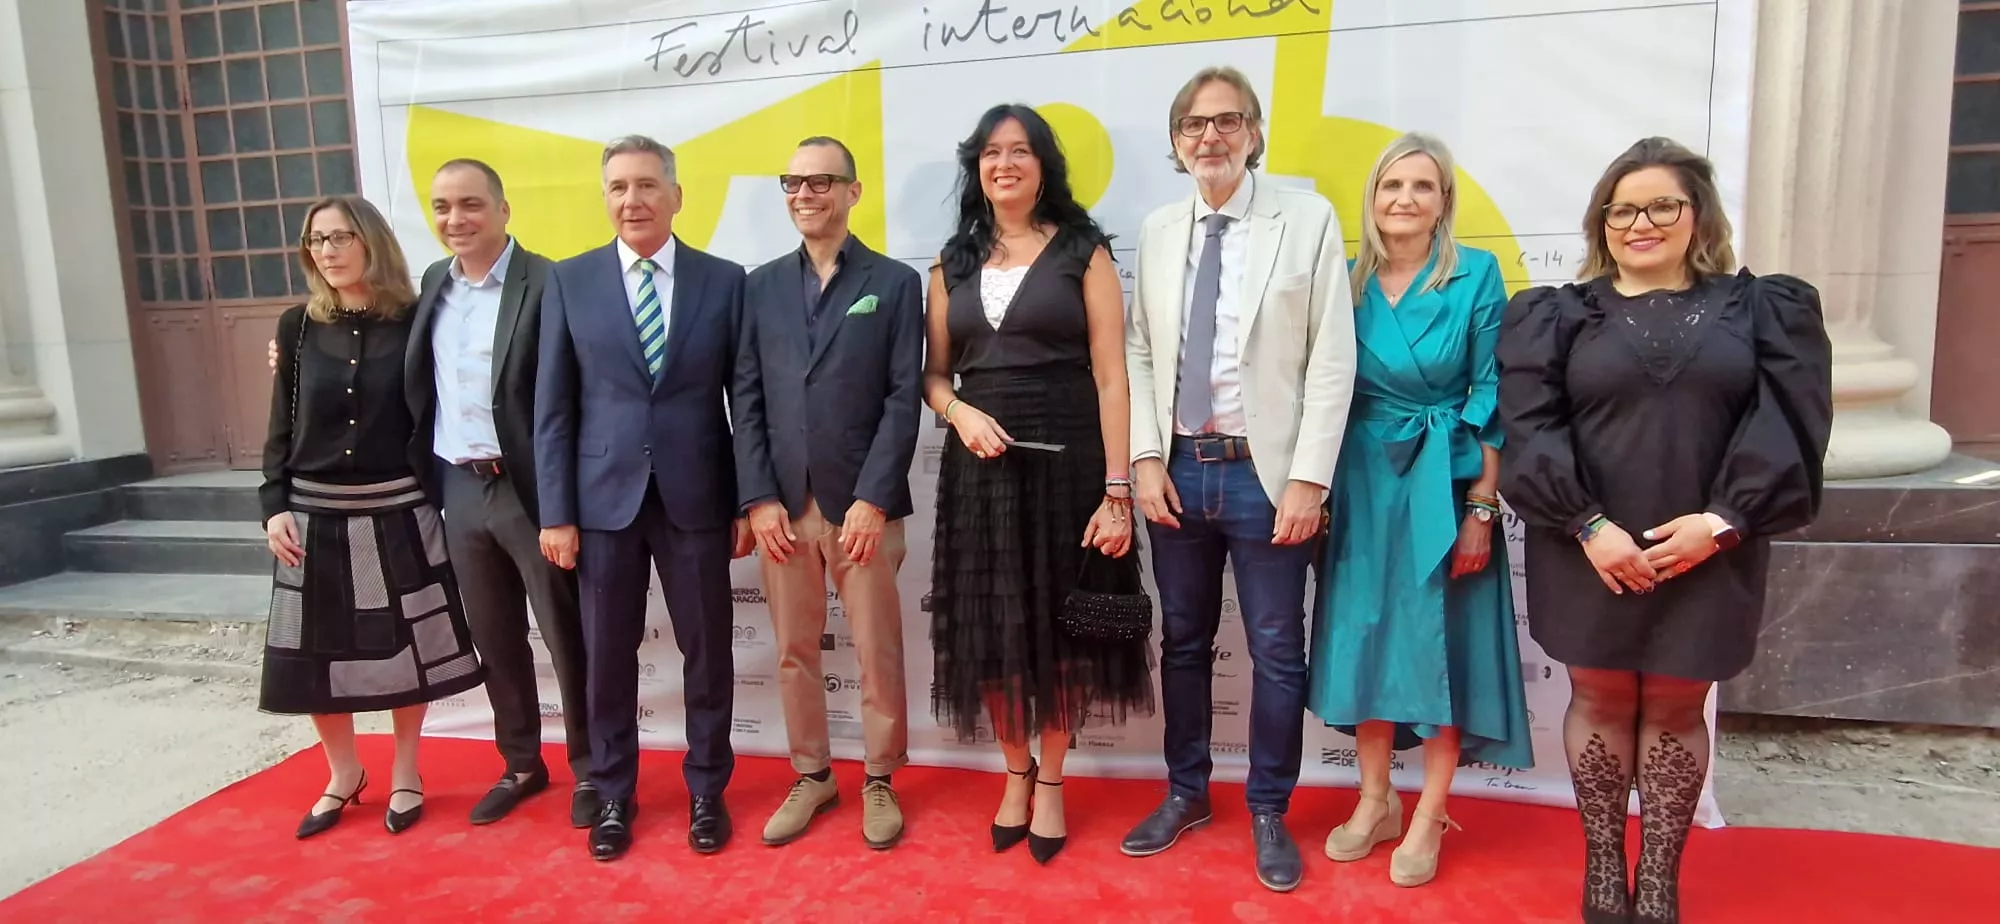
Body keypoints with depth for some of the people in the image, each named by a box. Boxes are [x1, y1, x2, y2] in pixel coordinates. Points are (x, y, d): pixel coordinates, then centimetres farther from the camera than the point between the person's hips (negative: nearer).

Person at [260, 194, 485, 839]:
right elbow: (281, 427, 6)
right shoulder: (299, 327, 3)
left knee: (403, 647, 7)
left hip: (398, 513, -2)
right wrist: (274, 507, -2)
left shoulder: (414, 323, -3)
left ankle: (405, 775, 26)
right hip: (316, 516, 2)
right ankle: (343, 775, 29)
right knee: (319, 652, 8)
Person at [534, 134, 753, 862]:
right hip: (604, 496, 1)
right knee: (607, 655, 11)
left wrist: (750, 501, 0)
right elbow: (553, 407, 2)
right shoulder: (569, 281, 3)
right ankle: (613, 795, 30)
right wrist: (555, 512, -3)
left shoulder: (723, 280, 1)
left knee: (706, 651, 9)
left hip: (697, 497, 0)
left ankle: (706, 790, 28)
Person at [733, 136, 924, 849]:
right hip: (782, 505, 3)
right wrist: (759, 498, -3)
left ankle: (879, 781, 23)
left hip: (863, 504, -3)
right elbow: (746, 398, 7)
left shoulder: (894, 282, 3)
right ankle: (811, 776, 28)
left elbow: (904, 398, -4)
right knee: (794, 652, 11)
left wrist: (872, 499, -12)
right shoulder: (761, 285, 11)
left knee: (878, 653, 5)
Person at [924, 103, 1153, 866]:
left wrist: (1117, 491, -14)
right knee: (989, 628, 8)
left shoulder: (1084, 252, -1)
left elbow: (1110, 378, -7)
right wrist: (961, 413, -11)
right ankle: (1015, 771, 30)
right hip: (980, 467, 3)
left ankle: (1050, 780, 26)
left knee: (1059, 625, 7)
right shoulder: (954, 263, 10)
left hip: (1066, 463, -3)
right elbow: (933, 374, 13)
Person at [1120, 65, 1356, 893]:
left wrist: (1308, 479, -12)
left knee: (1276, 652, 6)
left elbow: (1332, 360, -6)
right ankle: (1186, 793, 33)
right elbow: (1139, 353, 8)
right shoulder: (1158, 232, 8)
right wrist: (1146, 458, -2)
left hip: (1266, 473, -3)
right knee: (1183, 641, 14)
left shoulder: (1308, 219, -3)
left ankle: (1269, 814, 25)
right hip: (1178, 469, 3)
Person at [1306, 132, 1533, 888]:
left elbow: (1492, 397, -6)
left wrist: (1482, 507, -10)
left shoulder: (1476, 274, -5)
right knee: (1366, 633, 10)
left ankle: (1429, 818, 21)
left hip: (1446, 481, -3)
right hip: (1363, 482, 3)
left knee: (1442, 641, 4)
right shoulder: (1346, 279, 3)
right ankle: (1375, 800, 27)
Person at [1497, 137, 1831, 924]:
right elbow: (1531, 427, -5)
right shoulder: (1557, 316, 4)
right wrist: (1587, 524, -15)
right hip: (1589, 551, 0)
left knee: (1676, 708, 8)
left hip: (1708, 552, 1)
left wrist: (1721, 521, -14)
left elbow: (1788, 425, -3)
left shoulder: (1765, 309, 6)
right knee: (1600, 699, 8)